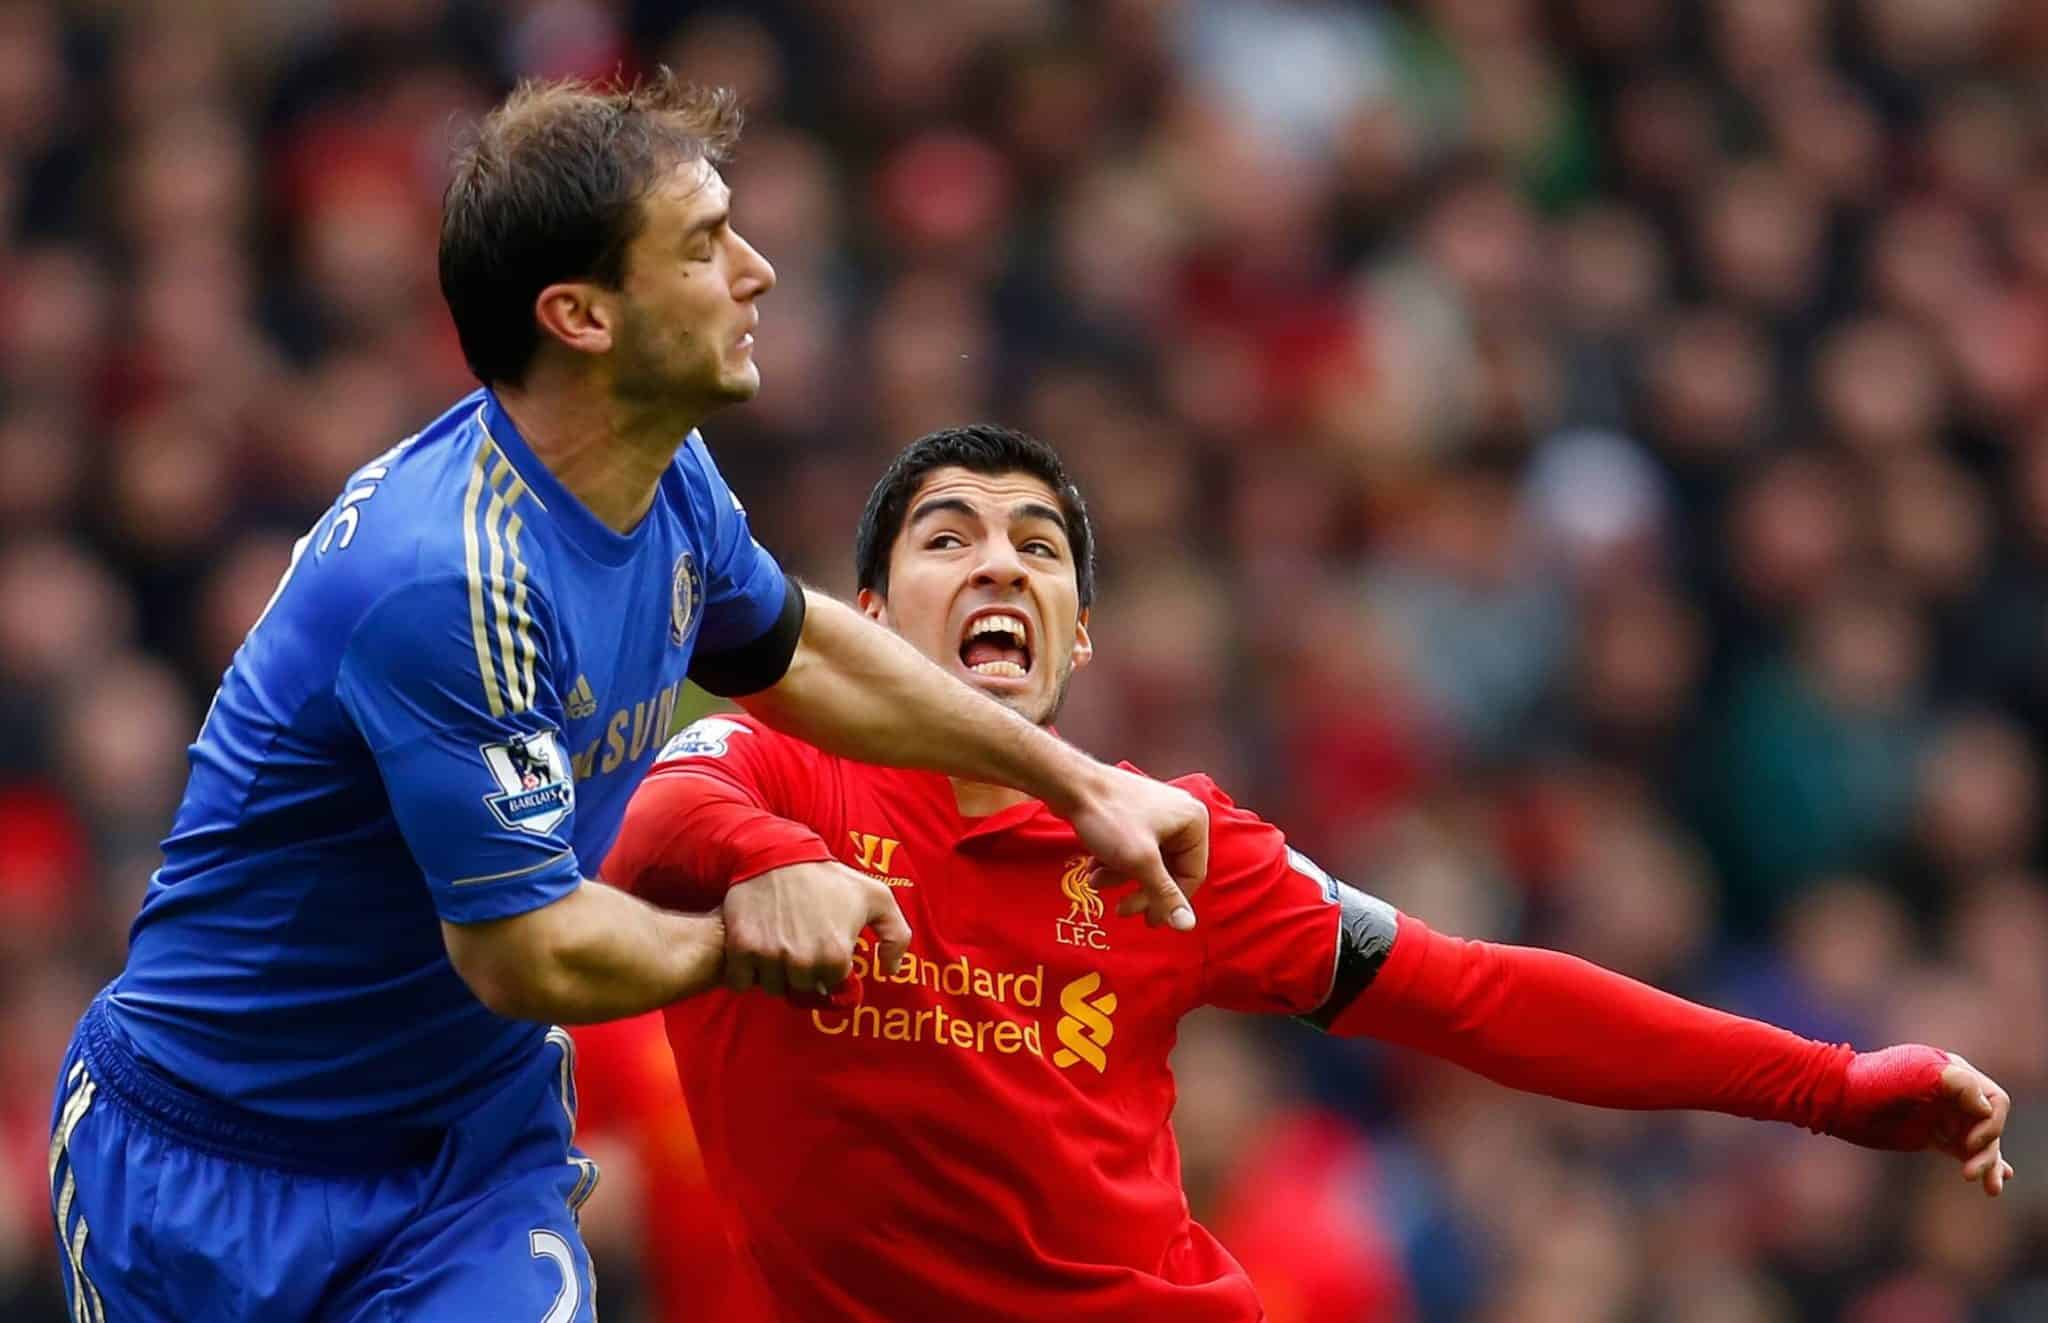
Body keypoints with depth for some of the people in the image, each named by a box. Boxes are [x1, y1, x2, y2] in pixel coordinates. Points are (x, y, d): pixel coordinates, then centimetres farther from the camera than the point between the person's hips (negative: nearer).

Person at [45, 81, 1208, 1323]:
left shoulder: (671, 482, -4)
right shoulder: (447, 577, -30)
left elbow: (795, 647, 20)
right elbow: (528, 956, -26)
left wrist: (1082, 781, 23)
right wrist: (748, 931, -8)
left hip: (481, 1149, 6)